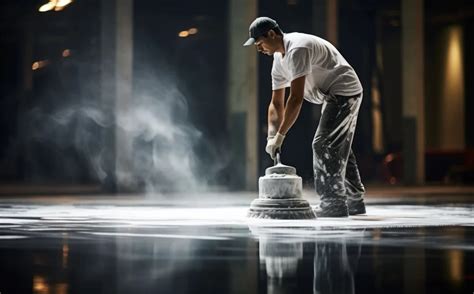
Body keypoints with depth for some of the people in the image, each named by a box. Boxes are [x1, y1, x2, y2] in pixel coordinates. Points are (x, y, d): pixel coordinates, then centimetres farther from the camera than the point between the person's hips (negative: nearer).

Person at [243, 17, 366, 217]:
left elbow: (296, 98, -30)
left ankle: (333, 204, -10)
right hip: (336, 96, 11)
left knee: (323, 145, -13)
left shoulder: (297, 49, -25)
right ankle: (354, 202, 25)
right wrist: (271, 136, -3)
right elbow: (276, 103, 9)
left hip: (344, 91, -11)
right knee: (339, 149, 16)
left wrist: (280, 136, -28)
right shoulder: (279, 60, 8)